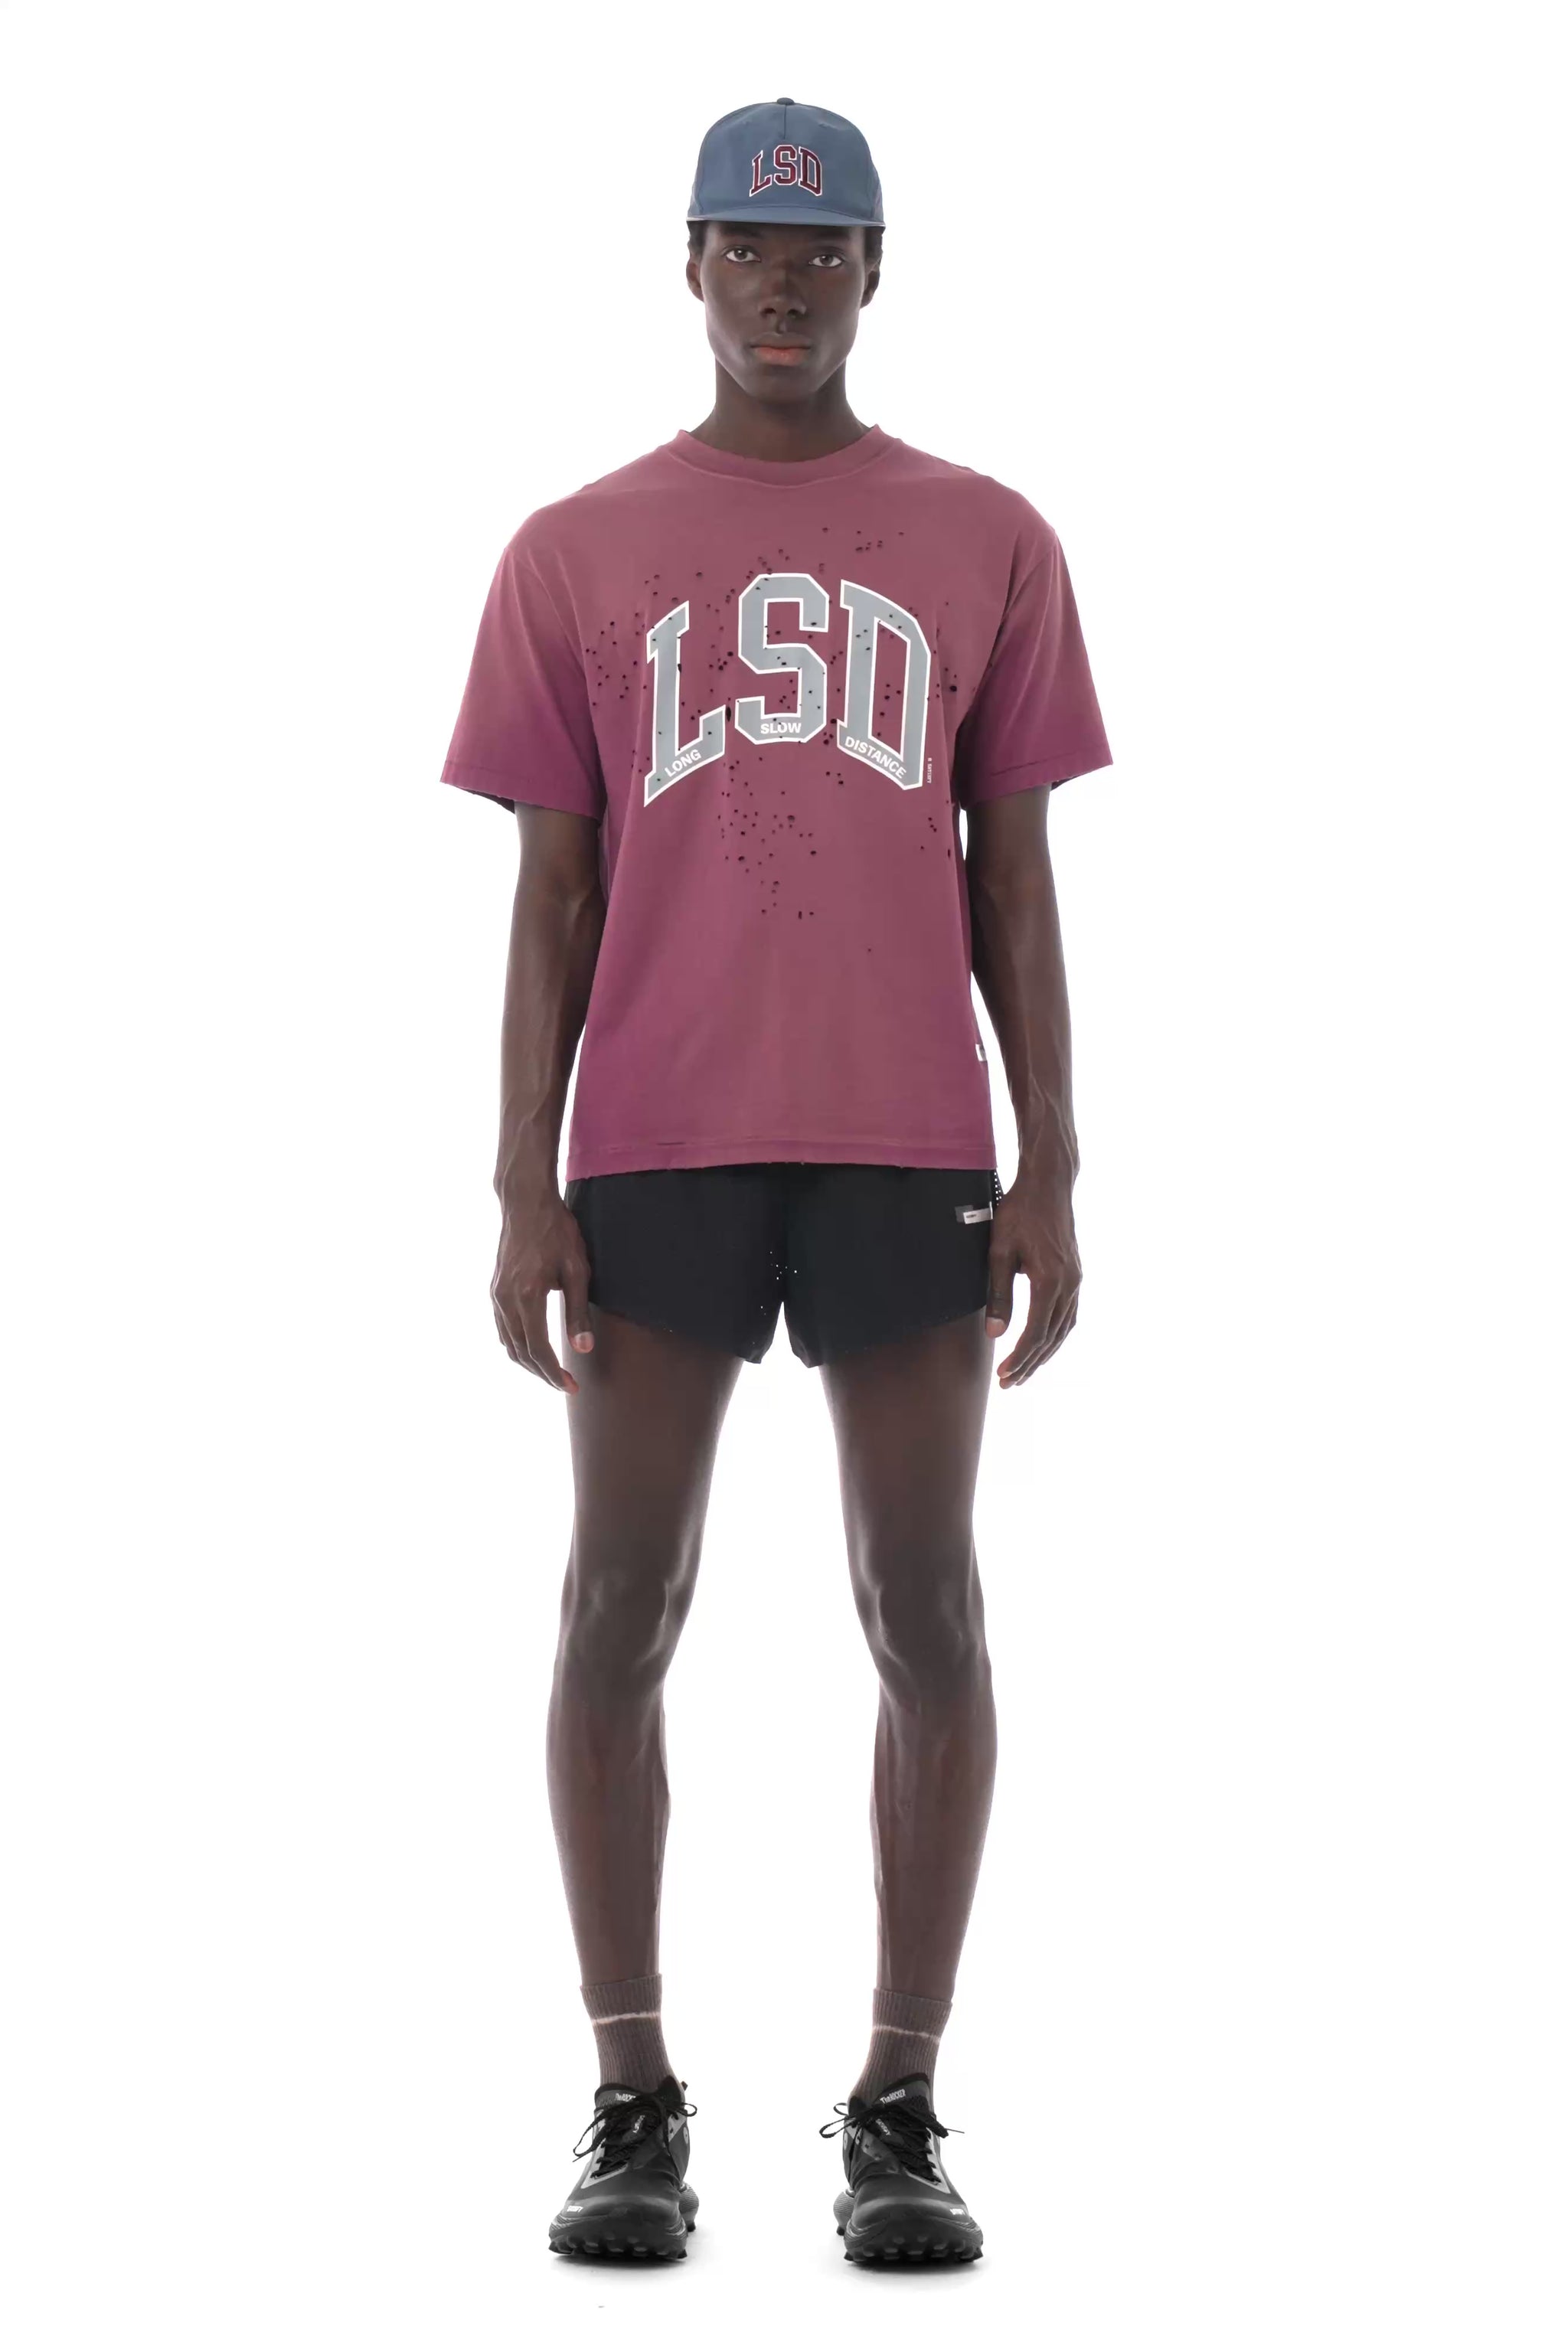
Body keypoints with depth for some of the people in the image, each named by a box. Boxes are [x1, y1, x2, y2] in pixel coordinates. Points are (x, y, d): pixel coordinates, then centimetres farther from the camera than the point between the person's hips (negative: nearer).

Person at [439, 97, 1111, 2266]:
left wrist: (1050, 1175, 1)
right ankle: (636, 2103, 12)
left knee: (926, 1609, 0)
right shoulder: (577, 556, 8)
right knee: (621, 1605, 0)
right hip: (655, 1151, 0)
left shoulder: (985, 544, 9)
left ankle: (899, 2108, 10)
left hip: (909, 1149, 0)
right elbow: (553, 893, 6)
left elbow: (1016, 877, 8)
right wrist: (524, 1192, -2)